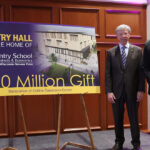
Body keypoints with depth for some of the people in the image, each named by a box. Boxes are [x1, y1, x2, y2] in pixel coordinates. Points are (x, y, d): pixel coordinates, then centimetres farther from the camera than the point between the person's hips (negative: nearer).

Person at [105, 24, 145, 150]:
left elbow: (141, 71, 1)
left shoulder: (137, 50, 3)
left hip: (132, 91, 0)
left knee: (134, 119, 8)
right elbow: (108, 73, 0)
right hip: (117, 91, 1)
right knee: (118, 119, 10)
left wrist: (141, 90, -6)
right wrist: (109, 91, -7)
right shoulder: (111, 52, 4)